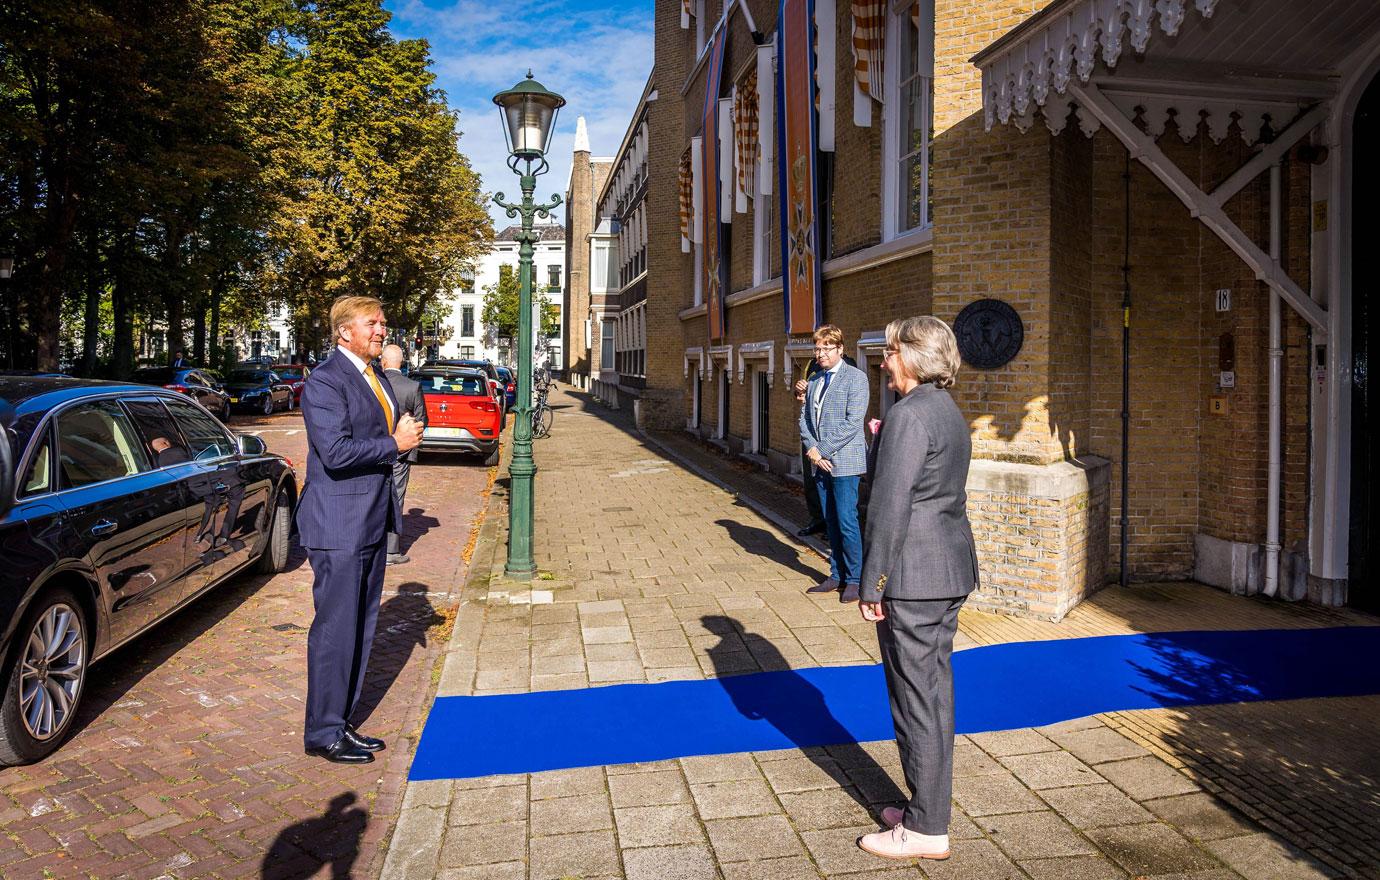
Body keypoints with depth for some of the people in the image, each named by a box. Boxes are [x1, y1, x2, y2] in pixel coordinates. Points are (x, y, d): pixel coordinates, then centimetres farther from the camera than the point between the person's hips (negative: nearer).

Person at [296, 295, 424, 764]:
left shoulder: (374, 377, 15)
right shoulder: (325, 381, -14)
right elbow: (336, 451, -24)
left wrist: (404, 433, 4)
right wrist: (394, 444, -15)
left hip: (372, 522, 9)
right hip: (338, 525, -9)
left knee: (361, 628, 15)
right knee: (335, 630, 0)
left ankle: (341, 722, 27)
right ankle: (324, 733, 14)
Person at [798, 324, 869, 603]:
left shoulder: (855, 378, -6)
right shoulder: (814, 381, 16)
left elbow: (853, 422, -14)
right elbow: (805, 418, 13)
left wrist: (823, 450, -15)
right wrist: (811, 449, -4)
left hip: (844, 461, -7)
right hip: (820, 463, 7)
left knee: (846, 521, -7)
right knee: (831, 522, 11)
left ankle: (854, 579, 3)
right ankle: (837, 575, 19)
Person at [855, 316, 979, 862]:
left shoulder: (909, 414, -17)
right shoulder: (949, 412, 13)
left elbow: (890, 505, -20)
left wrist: (872, 584, -15)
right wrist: (884, 443, 13)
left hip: (912, 575, -10)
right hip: (951, 570, 10)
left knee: (916, 698, 0)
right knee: (935, 693, 17)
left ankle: (927, 831, 12)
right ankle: (927, 808, 30)